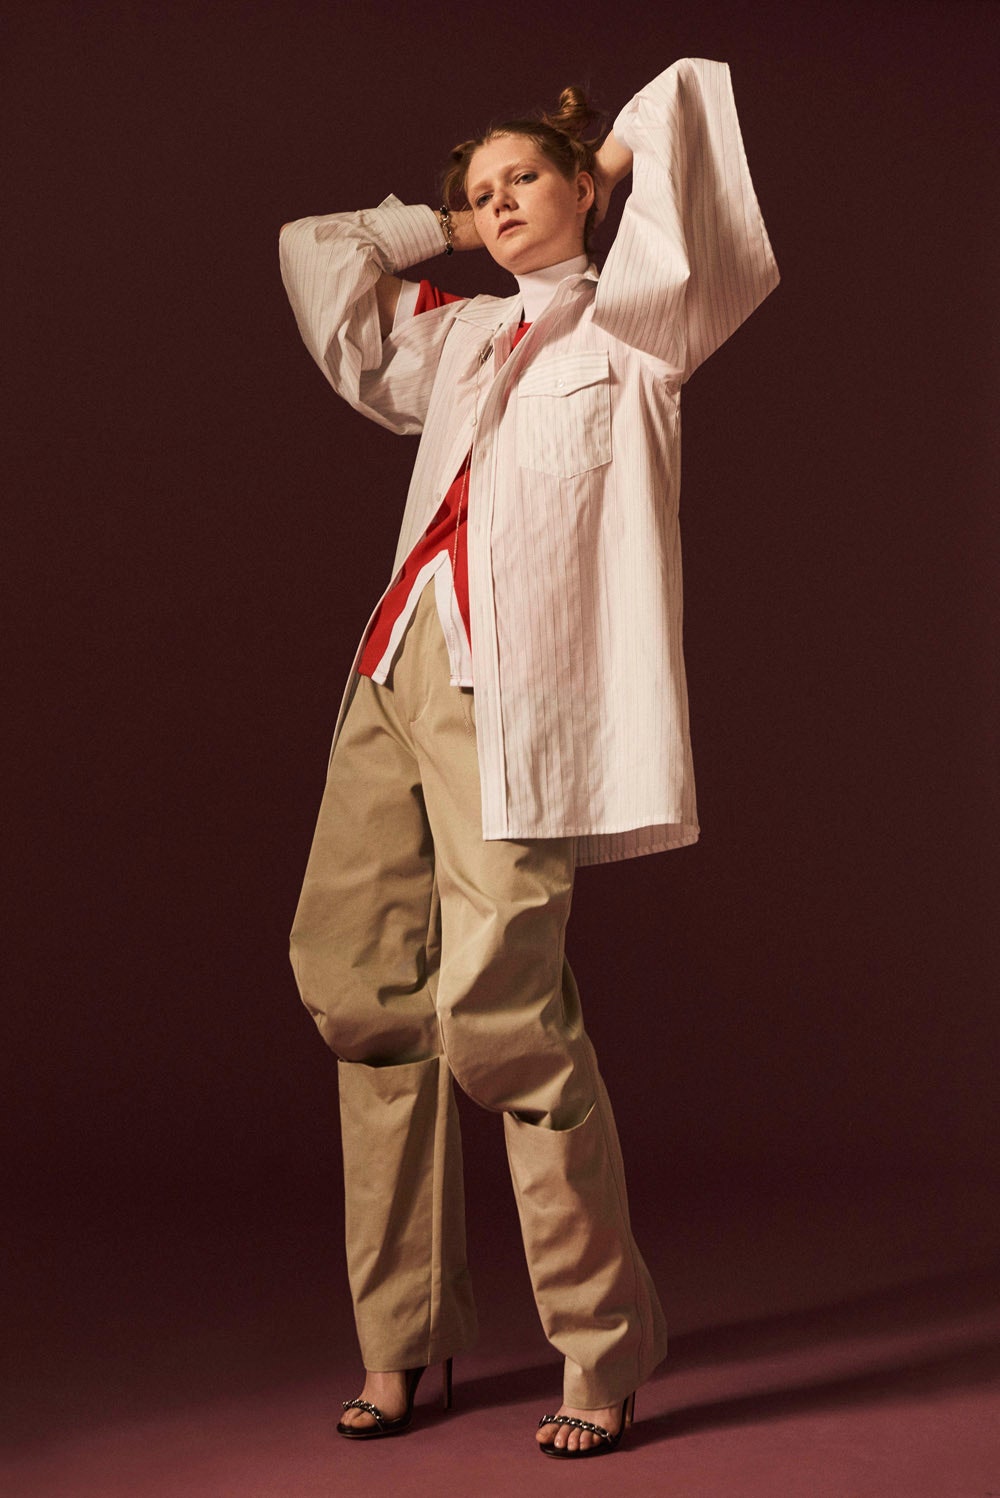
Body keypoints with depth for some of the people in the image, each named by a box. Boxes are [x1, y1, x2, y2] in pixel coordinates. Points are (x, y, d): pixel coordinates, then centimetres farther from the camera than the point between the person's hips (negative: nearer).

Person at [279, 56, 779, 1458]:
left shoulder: (636, 322, 10)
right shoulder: (457, 337, 26)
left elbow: (698, 91, 4)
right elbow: (314, 255, 36)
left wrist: (616, 156, 21)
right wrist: (437, 227, 31)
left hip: (515, 683, -6)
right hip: (398, 659, 7)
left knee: (499, 1008, -15)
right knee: (362, 987, 1)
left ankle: (605, 1352, -1)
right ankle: (405, 1337, 13)